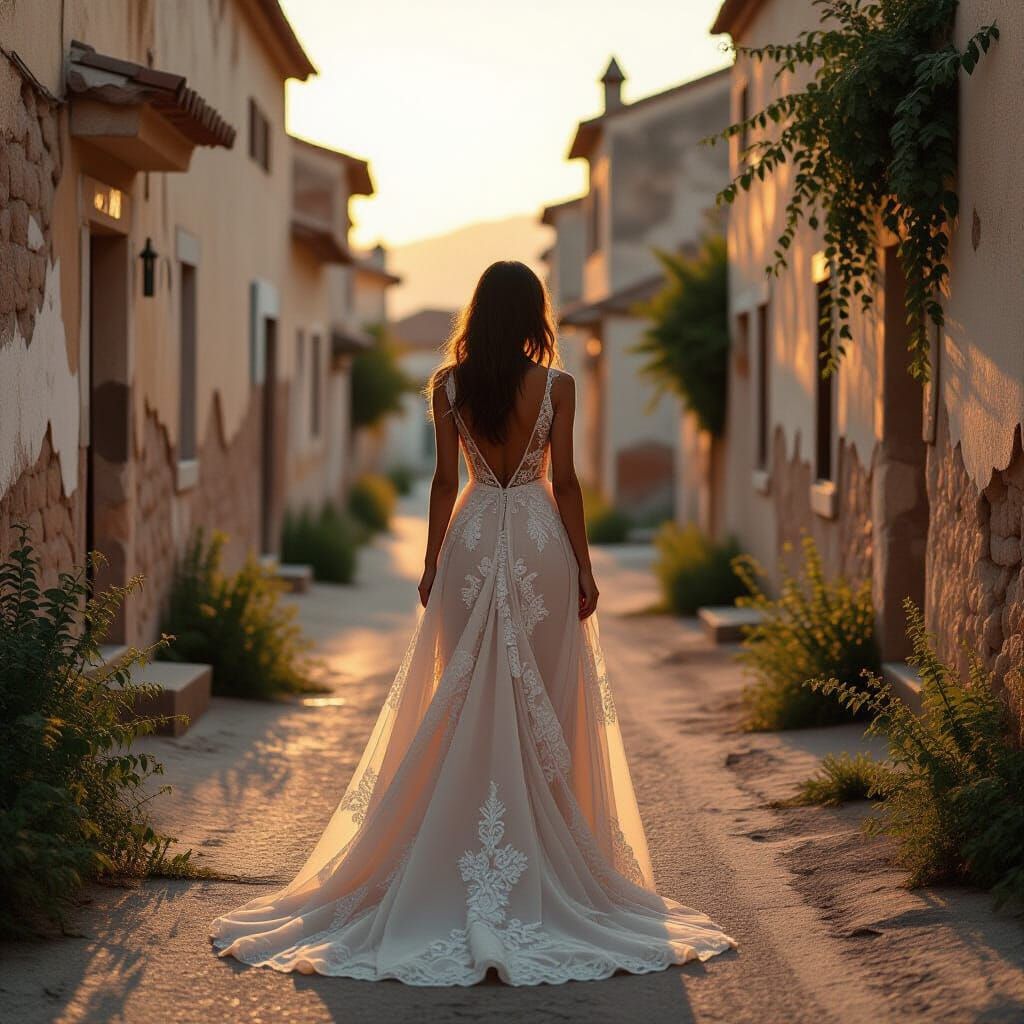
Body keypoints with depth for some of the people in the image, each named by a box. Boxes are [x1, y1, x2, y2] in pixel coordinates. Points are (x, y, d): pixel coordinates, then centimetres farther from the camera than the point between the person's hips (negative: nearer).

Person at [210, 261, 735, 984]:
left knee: (467, 704, 6)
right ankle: (542, 859, 8)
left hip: (473, 541, 1)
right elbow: (565, 482, -4)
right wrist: (584, 568, 1)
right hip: (542, 544, -1)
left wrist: (432, 561, 7)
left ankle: (471, 859, 7)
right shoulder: (556, 385, -3)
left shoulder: (449, 385, 0)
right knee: (543, 705, 5)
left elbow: (446, 480, 0)